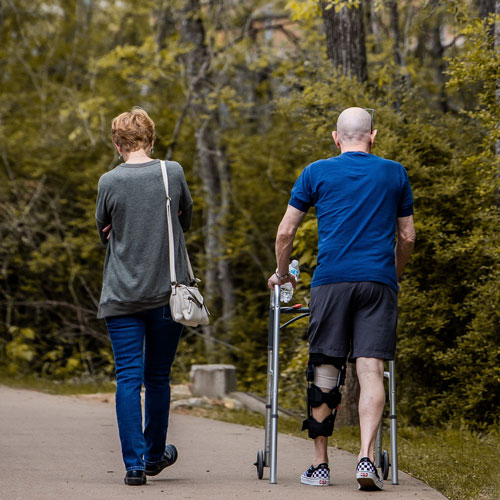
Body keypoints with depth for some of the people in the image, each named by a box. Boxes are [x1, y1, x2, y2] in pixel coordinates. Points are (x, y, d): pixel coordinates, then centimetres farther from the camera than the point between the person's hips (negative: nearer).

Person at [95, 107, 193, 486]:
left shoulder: (109, 182, -5)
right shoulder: (173, 173, -2)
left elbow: (104, 233, 10)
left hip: (122, 295, -1)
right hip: (167, 292, 1)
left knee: (128, 378, 0)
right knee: (158, 378, 14)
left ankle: (134, 464, -6)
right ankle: (155, 454, 29)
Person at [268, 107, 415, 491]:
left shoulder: (317, 173, 9)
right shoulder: (395, 174, 13)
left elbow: (285, 232, 11)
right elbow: (407, 237, 17)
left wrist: (282, 273, 25)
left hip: (331, 281, 0)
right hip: (378, 281, 0)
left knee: (325, 372, 5)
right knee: (371, 369, -4)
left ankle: (320, 465, 8)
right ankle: (366, 457, -18)